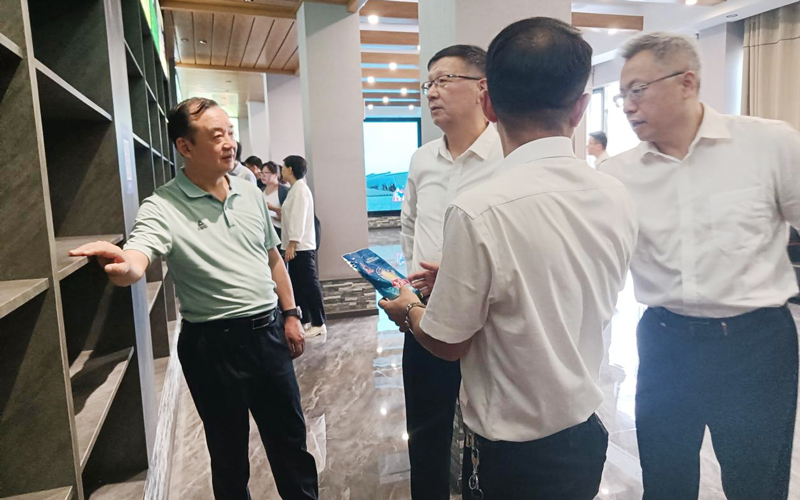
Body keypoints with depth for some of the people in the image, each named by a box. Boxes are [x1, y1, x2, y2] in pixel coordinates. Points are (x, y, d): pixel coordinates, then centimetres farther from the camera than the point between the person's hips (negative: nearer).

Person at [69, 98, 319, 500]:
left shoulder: (250, 193, 4)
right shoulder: (164, 208, -12)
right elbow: (135, 261, -29)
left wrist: (290, 315, 10)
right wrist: (122, 268, -53)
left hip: (269, 332, 5)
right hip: (214, 344, -4)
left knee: (290, 440, 19)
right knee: (230, 452, 15)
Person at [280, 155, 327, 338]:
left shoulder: (300, 189, -13)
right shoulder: (295, 189, 16)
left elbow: (299, 218, -20)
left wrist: (292, 244, -22)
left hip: (301, 246, -10)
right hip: (296, 246, 10)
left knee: (310, 284, -5)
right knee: (298, 285, 13)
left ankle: (319, 324, 1)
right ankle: (304, 320, 21)